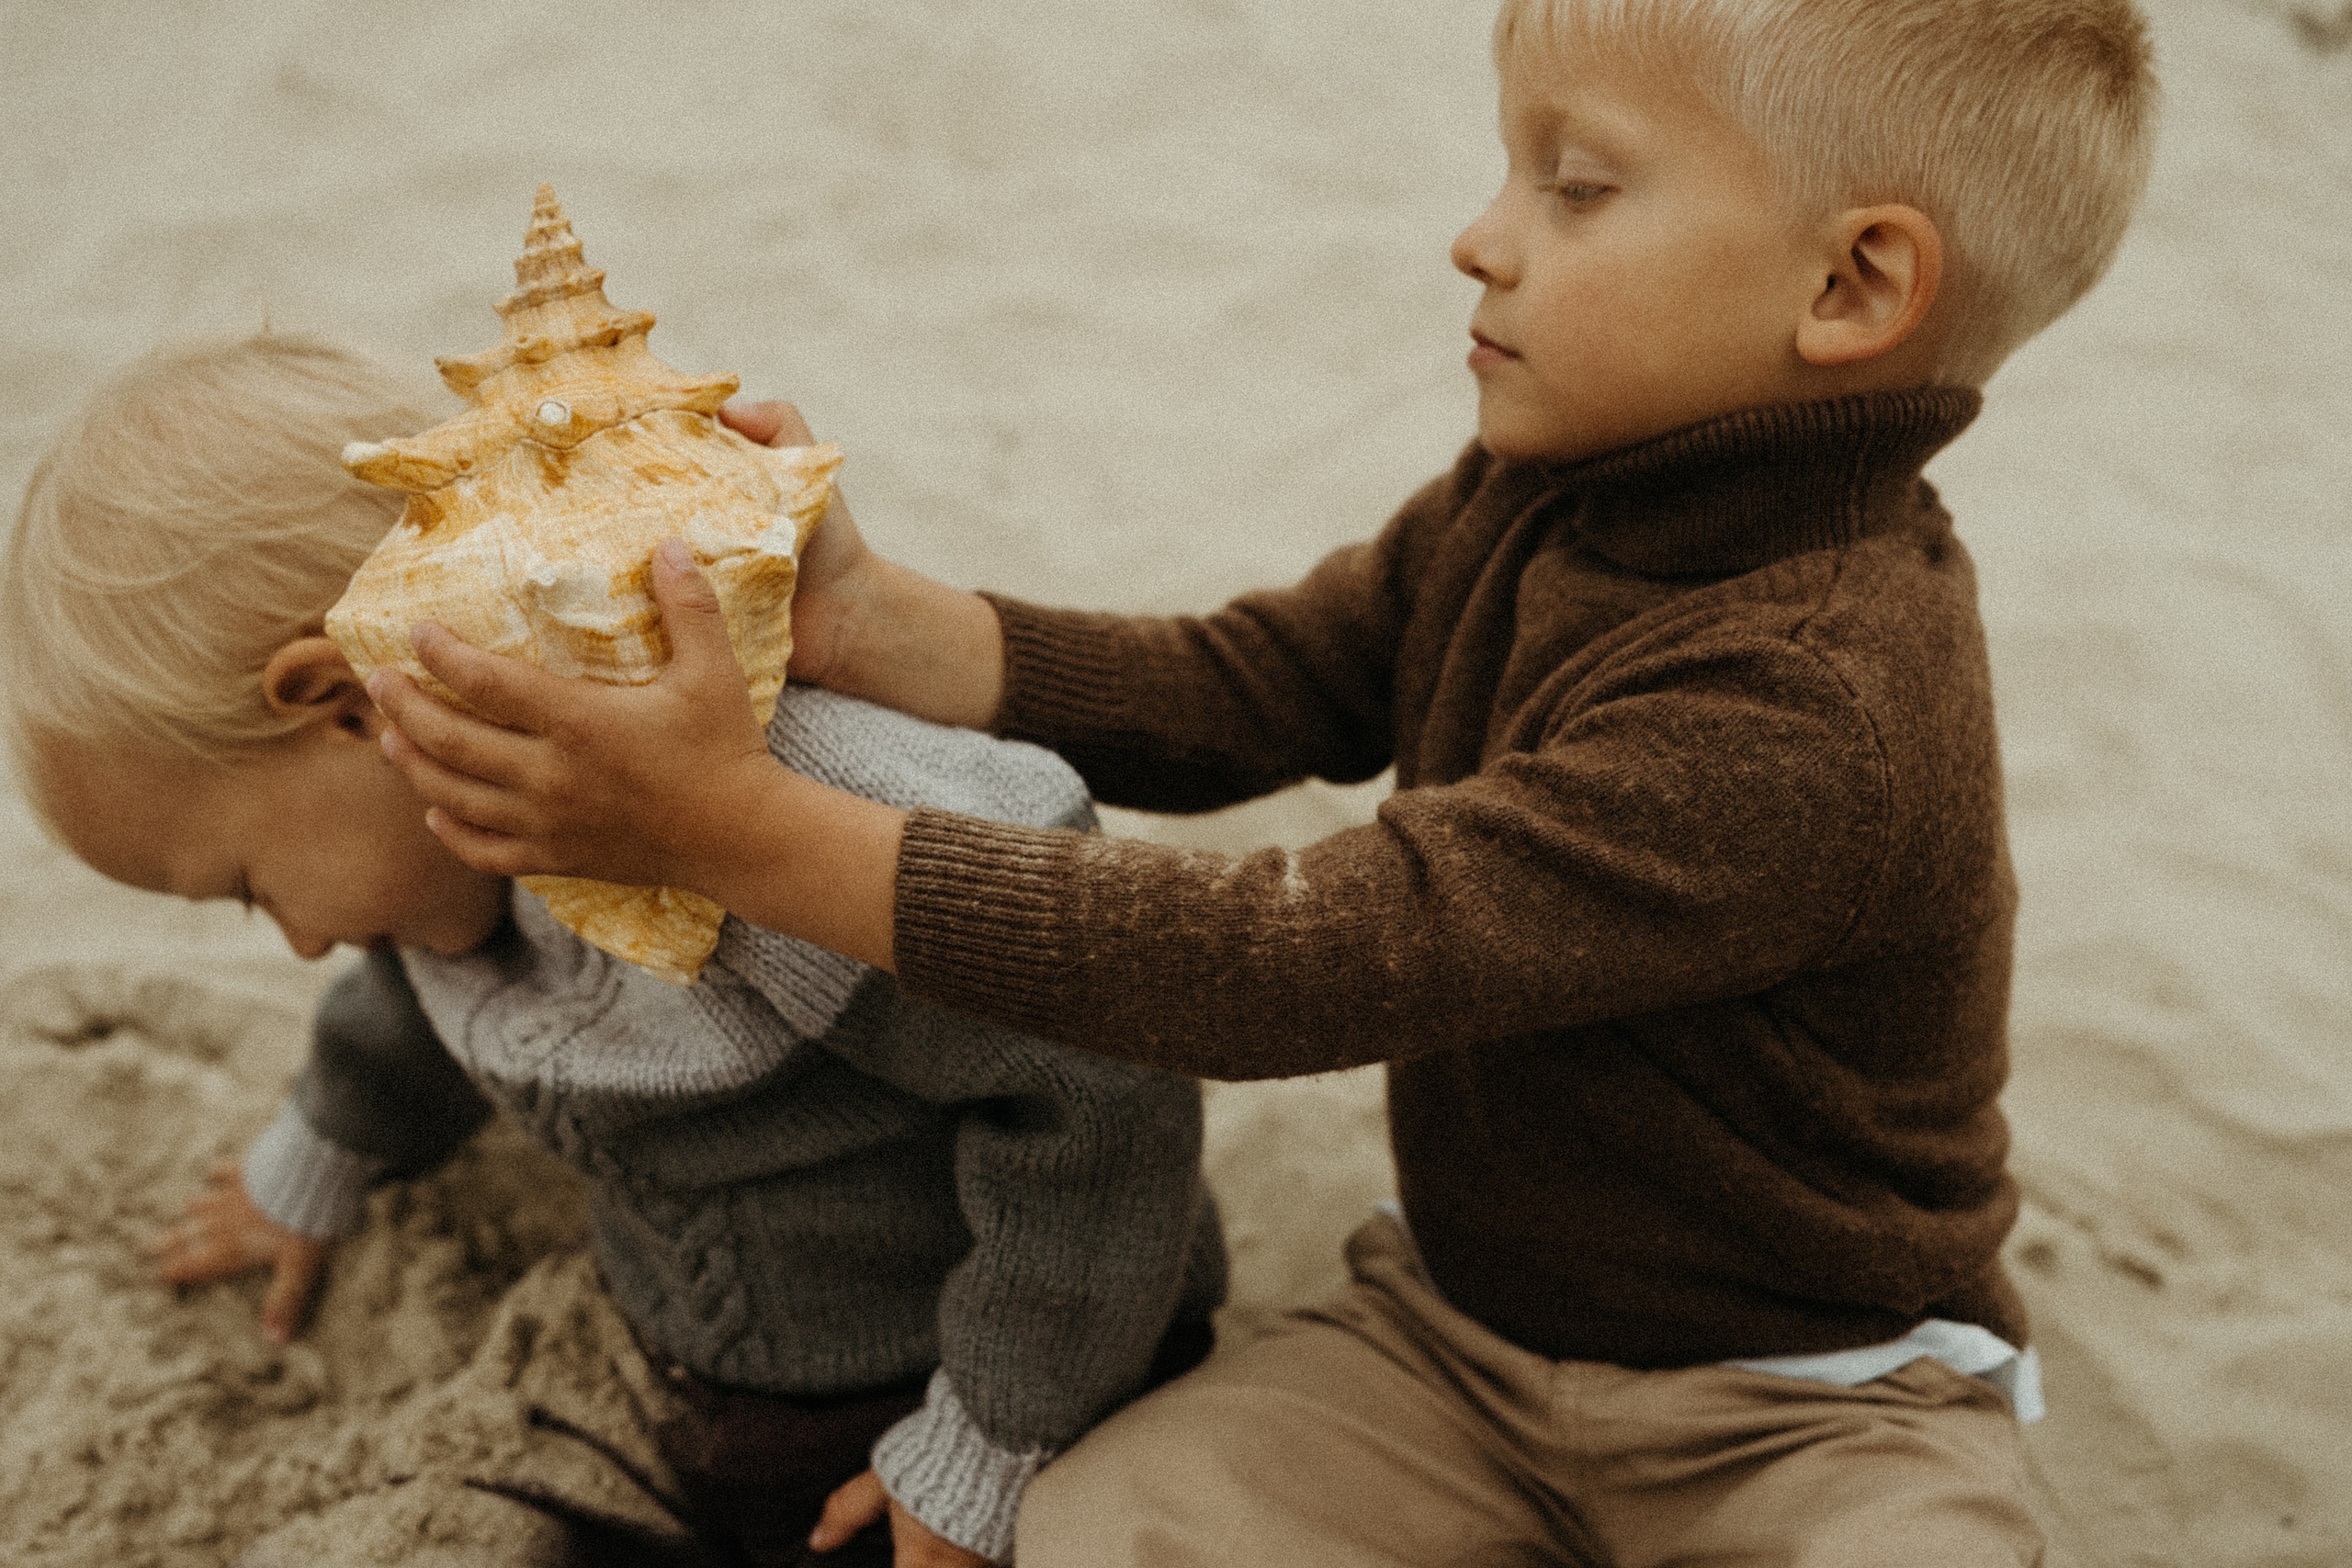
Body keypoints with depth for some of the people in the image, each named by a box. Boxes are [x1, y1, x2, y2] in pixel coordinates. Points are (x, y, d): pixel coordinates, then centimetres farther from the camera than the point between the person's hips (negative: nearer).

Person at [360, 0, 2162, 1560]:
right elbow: (1224, 698, -4)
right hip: (1466, 1323, 6)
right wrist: (856, 612, -20)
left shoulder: (1814, 709, -32)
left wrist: (741, 829, -35)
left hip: (1807, 1409, -5)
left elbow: (1304, 958, -35)